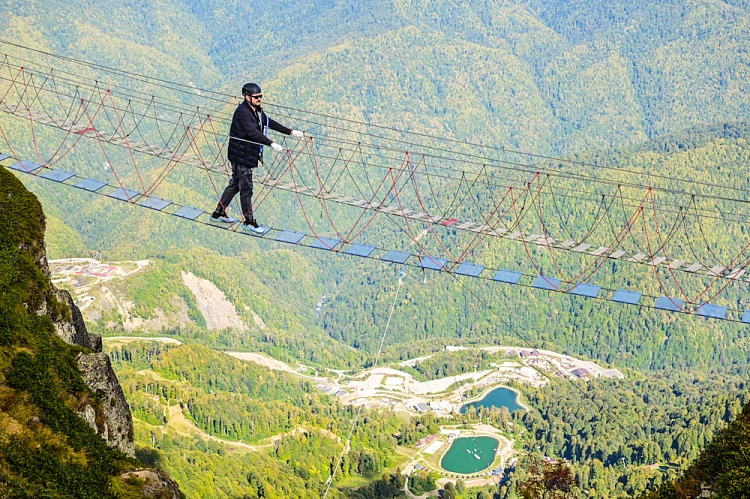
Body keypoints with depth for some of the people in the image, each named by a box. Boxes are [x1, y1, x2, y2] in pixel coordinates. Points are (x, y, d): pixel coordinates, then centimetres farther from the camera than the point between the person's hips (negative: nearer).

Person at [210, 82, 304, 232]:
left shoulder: (257, 111, 8)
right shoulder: (243, 113, -22)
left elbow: (270, 123, 18)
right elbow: (253, 133, -34)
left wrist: (291, 132, 14)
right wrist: (272, 144, -42)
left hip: (248, 156, 10)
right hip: (240, 156, -10)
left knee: (235, 185, 18)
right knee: (246, 189, -2)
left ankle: (218, 213, 29)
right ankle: (249, 221, 9)